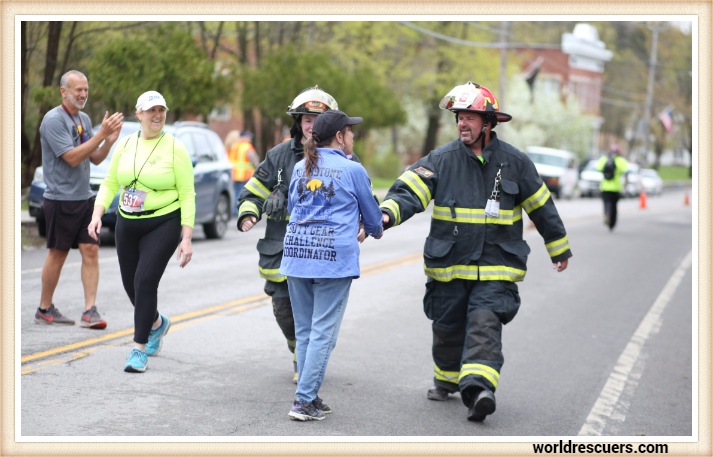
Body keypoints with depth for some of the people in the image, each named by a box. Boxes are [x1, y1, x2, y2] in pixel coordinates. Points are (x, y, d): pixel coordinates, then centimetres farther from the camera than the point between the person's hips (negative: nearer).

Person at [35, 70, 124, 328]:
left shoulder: (84, 120, 12)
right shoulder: (53, 120, -13)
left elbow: (95, 159, 13)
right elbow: (72, 158, -20)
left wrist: (109, 141, -5)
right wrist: (101, 135, -22)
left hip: (85, 197, 7)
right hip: (61, 198, -7)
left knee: (91, 251, -2)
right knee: (58, 254, 3)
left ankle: (90, 311, -3)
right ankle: (44, 310, 17)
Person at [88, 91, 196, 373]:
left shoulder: (174, 148, -6)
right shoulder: (126, 145, 7)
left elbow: (188, 195, -7)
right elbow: (109, 184, 13)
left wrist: (186, 239, -12)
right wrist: (97, 214, -5)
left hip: (163, 225, -5)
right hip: (127, 224, 5)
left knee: (145, 282, -15)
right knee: (131, 284, 11)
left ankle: (140, 349, -6)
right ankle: (157, 323, 41)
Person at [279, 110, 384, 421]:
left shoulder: (300, 168, 12)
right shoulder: (353, 170, -1)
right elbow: (371, 214, 10)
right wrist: (376, 230, 32)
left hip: (296, 252, 5)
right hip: (334, 255, -5)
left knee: (304, 330, 13)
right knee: (323, 332, -2)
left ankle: (310, 398, 16)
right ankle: (304, 401, -6)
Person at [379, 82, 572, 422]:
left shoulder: (514, 162, 2)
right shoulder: (441, 160, -1)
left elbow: (541, 206, 12)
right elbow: (409, 191, -12)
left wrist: (559, 249, 21)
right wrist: (387, 212, -34)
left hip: (496, 267, -2)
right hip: (448, 266, 2)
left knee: (485, 326, -18)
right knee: (448, 328, 13)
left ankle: (479, 387, -28)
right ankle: (448, 378, 37)